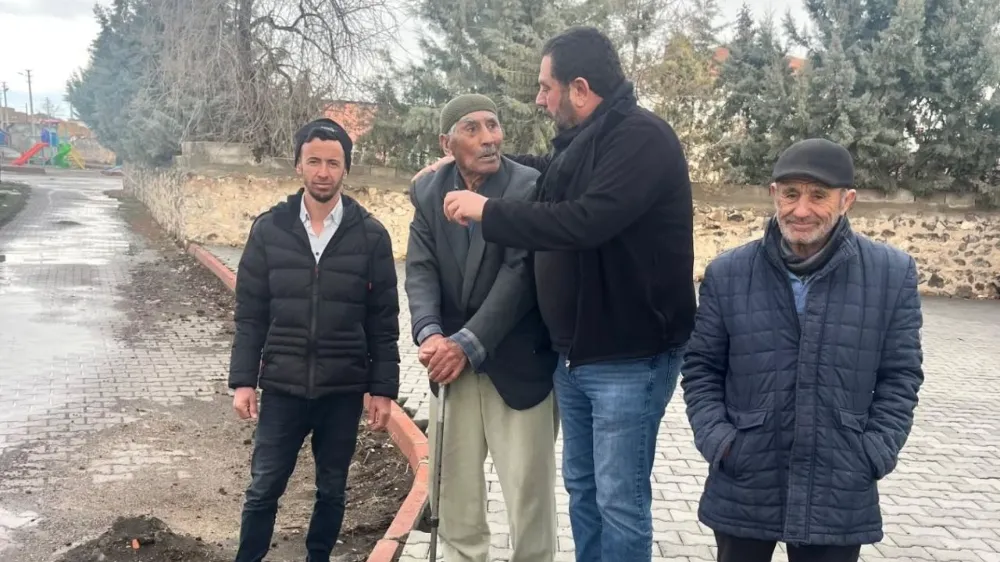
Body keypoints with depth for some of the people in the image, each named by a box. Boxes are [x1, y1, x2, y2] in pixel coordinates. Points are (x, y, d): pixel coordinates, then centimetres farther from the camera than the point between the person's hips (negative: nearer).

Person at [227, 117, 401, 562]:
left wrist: (383, 388, -3)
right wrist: (243, 380, -3)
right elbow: (250, 313, 2)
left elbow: (383, 321, -1)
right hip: (282, 386, 0)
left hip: (344, 390, 0)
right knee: (263, 489, 7)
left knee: (332, 491, 13)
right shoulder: (269, 228, -1)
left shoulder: (370, 235, -3)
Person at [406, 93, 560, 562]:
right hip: (452, 363, 4)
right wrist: (430, 334, -22)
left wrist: (468, 343, -24)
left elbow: (521, 275, -18)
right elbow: (420, 272, -4)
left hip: (518, 364, -4)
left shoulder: (532, 188, -11)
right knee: (454, 489, 14)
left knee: (528, 493, 1)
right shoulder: (427, 192, 4)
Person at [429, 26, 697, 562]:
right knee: (581, 487, 17)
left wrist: (487, 211, -21)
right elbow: (554, 178, 34)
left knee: (619, 499, -2)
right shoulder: (582, 140, 11)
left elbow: (586, 220, -30)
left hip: (629, 358, -9)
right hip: (576, 353, 9)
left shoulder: (643, 137, -17)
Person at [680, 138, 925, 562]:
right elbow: (701, 368, 6)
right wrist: (717, 440, -6)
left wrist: (873, 454, -6)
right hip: (743, 490, 1)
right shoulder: (726, 274, -1)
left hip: (840, 494, 0)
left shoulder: (893, 275, -2)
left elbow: (900, 376, 3)